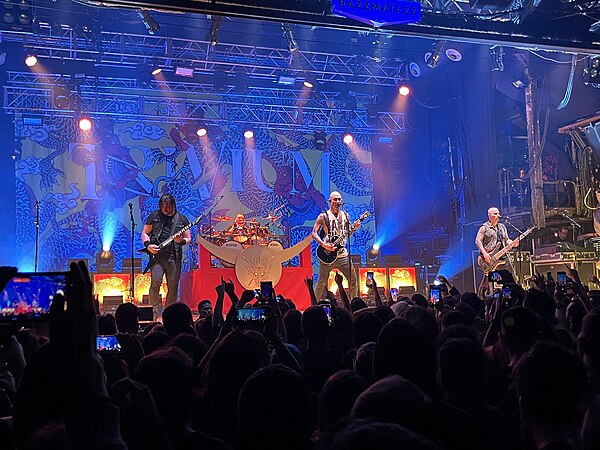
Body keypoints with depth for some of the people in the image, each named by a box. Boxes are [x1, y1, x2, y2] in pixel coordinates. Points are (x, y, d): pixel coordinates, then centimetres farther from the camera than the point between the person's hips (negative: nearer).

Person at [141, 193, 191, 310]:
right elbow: (145, 233, 13)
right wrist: (148, 245, -6)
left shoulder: (182, 219, 8)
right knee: (155, 282, -16)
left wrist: (181, 241, -11)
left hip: (174, 257, 1)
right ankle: (156, 309, -2)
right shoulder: (154, 216, 8)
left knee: (173, 287, 3)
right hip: (157, 255, -1)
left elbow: (188, 239, 12)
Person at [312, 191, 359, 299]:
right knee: (322, 282, 1)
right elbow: (314, 233, -4)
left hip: (343, 254, 4)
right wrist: (324, 245, -16)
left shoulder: (345, 216, 12)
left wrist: (354, 228, -2)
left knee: (353, 279, 2)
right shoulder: (323, 216, -2)